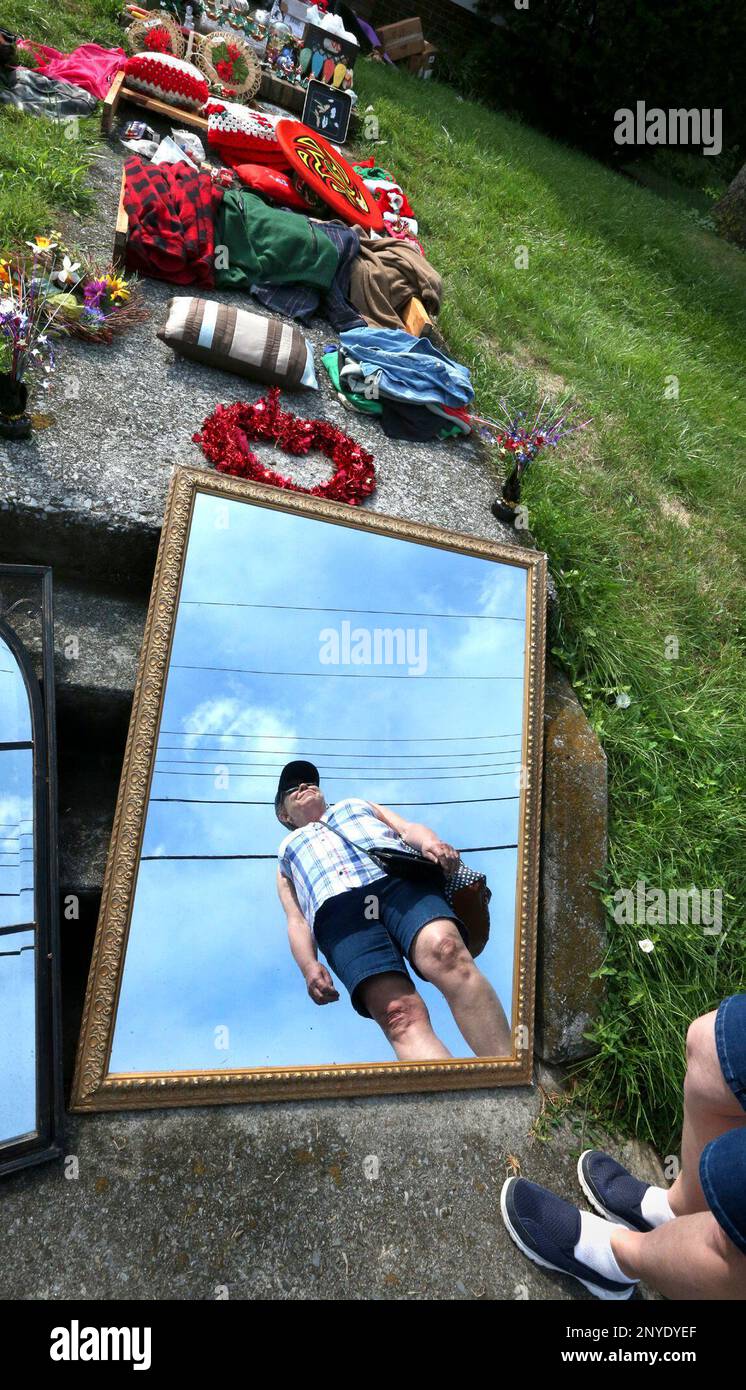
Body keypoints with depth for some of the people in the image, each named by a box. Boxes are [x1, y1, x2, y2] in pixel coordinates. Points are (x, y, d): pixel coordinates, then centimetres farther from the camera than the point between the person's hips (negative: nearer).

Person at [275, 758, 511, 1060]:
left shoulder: (358, 804, 39)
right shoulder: (287, 850, 36)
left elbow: (409, 828, 23)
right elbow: (296, 921, 22)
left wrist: (429, 840, -2)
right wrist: (309, 966, 1)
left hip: (398, 878, 1)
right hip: (336, 910, 0)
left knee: (445, 949, -33)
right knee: (399, 1013, -27)